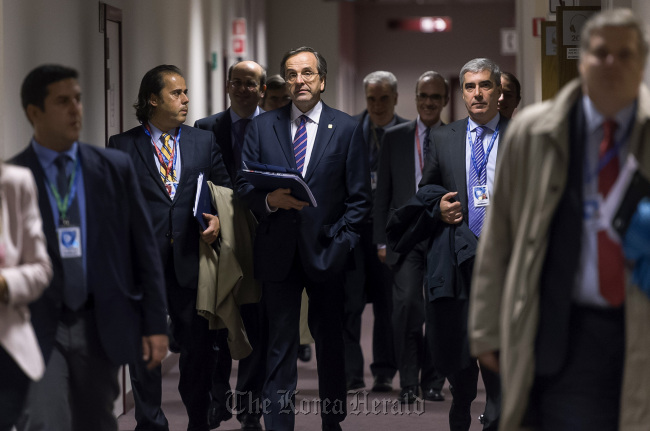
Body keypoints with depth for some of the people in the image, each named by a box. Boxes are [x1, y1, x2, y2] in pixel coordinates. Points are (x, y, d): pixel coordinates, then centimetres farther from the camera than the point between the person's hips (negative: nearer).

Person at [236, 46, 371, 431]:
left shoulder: (347, 129, 2)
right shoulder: (262, 127, 6)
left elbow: (359, 198, 1)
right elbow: (244, 184, 6)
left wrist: (340, 245, -9)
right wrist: (271, 200, -15)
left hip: (326, 251, 0)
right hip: (279, 252, 0)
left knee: (331, 340, 10)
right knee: (280, 343, 1)